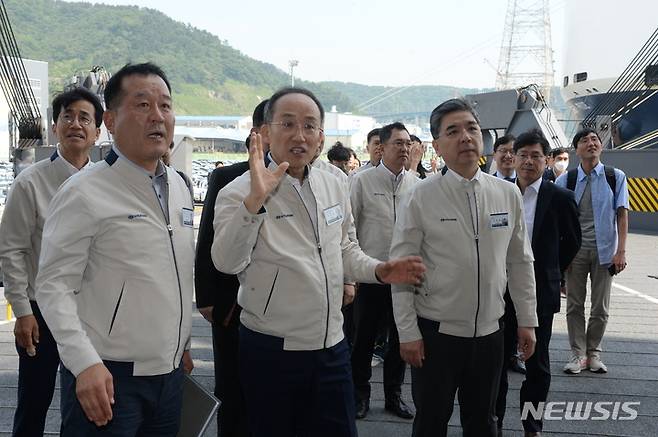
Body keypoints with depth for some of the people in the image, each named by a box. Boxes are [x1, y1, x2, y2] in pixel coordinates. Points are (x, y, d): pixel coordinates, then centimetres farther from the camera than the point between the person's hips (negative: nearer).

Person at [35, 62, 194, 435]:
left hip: (171, 373, 7)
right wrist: (85, 364, -21)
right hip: (107, 377, -6)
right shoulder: (85, 194, -12)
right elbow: (54, 286, -14)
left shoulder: (180, 188, 9)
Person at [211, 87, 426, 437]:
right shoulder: (241, 192, -12)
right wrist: (255, 200, -36)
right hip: (271, 351, -5)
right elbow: (227, 262, -26)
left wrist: (378, 270, 1)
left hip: (331, 345, 5)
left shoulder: (333, 187, 7)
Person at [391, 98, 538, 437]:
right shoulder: (422, 197, -11)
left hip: (489, 332, 3)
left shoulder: (508, 194, 0)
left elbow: (520, 263, 6)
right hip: (435, 333, -3)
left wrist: (527, 321, 7)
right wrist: (408, 332, -10)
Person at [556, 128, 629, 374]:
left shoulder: (616, 177, 0)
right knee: (575, 305, 5)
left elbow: (622, 214, -1)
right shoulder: (565, 180, 0)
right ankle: (578, 354, 16)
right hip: (575, 250, 0)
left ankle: (594, 352, 22)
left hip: (604, 250, 0)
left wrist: (621, 251, -8)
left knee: (600, 307, 7)